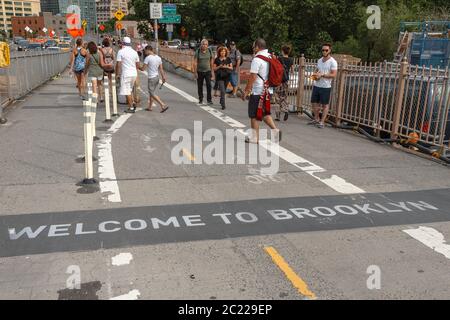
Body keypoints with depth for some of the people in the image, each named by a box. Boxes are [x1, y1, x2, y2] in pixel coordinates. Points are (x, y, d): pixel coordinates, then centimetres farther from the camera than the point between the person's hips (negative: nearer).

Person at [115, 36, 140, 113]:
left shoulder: (121, 51, -8)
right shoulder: (134, 52, 7)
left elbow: (118, 64, -10)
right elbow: (137, 64, 13)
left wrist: (117, 73, 1)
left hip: (126, 74, -6)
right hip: (134, 73, 6)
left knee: (127, 91, 0)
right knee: (130, 90, 23)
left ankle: (131, 108, 0)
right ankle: (133, 102, 11)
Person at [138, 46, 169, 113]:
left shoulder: (148, 58, -14)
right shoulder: (158, 58, 7)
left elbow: (143, 69, -11)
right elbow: (161, 69, 5)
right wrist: (163, 77, 6)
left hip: (151, 78, -8)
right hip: (157, 77, 8)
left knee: (152, 94, -1)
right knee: (151, 93, 18)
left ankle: (163, 105, -11)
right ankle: (149, 107, 24)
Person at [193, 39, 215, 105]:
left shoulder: (210, 51, -1)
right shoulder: (197, 52, -5)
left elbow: (212, 62, 6)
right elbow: (195, 63, -5)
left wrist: (212, 72, 5)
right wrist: (195, 72, -9)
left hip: (208, 71, 0)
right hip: (199, 71, 0)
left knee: (209, 85, -13)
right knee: (200, 86, 8)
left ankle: (209, 100, -8)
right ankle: (200, 100, 21)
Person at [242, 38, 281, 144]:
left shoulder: (257, 59, -17)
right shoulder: (270, 57, 9)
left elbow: (253, 77, -19)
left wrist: (246, 91, -13)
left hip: (257, 91, -8)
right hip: (267, 90, 8)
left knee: (254, 115, 3)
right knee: (265, 113, 19)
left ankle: (255, 138, 10)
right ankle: (275, 130, 7)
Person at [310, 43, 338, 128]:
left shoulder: (332, 62, -9)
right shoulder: (319, 60, 12)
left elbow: (334, 75, -16)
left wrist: (322, 75, -21)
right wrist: (315, 75, 1)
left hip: (326, 87, -7)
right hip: (316, 85, 7)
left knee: (325, 105, 2)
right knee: (314, 103, 11)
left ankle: (322, 122, 7)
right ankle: (316, 119, 27)